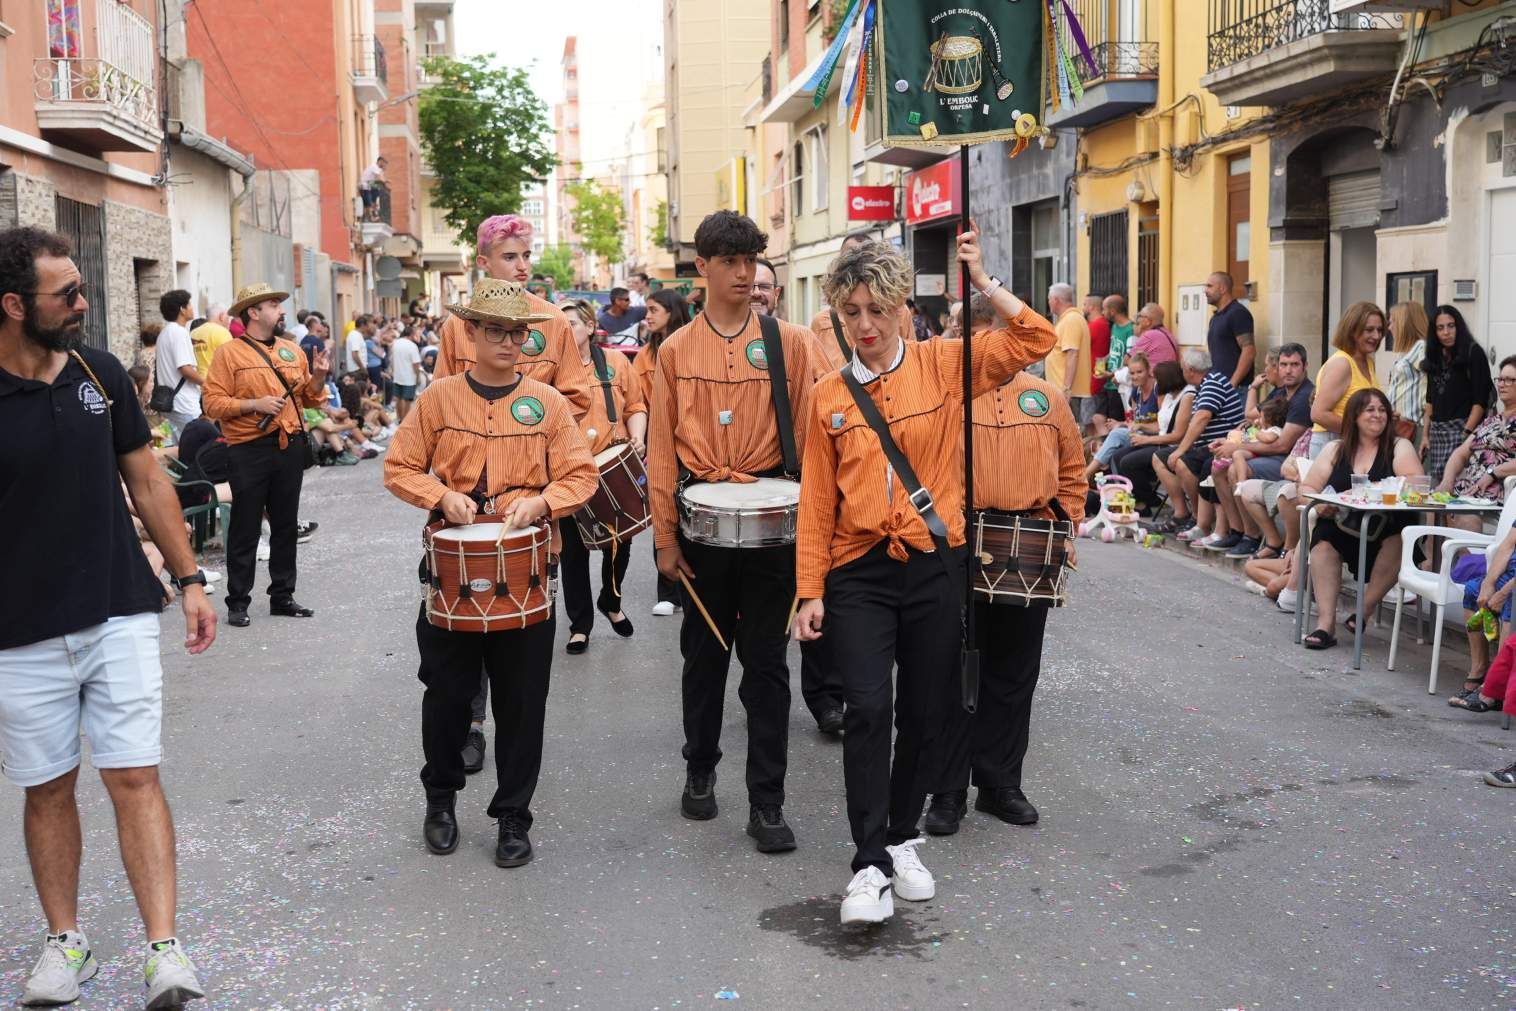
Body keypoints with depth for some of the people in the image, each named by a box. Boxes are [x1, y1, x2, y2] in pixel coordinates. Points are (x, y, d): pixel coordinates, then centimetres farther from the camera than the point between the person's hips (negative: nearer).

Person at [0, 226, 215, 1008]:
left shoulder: (100, 372, 2)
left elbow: (146, 480, 10)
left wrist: (188, 578, 8)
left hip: (120, 618, 2)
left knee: (135, 779, 0)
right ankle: (65, 943, 27)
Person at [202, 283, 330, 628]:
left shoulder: (292, 350, 14)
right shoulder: (230, 353, -3)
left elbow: (309, 398, 18)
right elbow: (213, 404, -8)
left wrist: (318, 376, -1)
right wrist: (254, 404, -18)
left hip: (290, 447, 5)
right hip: (250, 452, -5)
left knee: (286, 525, 11)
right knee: (245, 529, 0)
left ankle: (282, 596, 21)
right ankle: (237, 602, 7)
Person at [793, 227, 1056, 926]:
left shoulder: (943, 366, 2)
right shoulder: (829, 397, 4)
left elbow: (1036, 341, -4)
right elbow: (816, 502, 4)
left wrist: (981, 281, -5)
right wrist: (810, 593, 0)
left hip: (935, 565, 1)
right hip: (860, 573, 0)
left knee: (925, 714, 9)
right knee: (867, 709, -12)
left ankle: (902, 838, 29)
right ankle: (870, 864, -4)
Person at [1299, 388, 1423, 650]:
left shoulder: (1399, 447, 9)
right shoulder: (1335, 451, 15)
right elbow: (1306, 488, 10)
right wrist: (1318, 504, -13)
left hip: (1387, 535, -1)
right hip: (1342, 532, 2)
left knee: (1399, 535, -33)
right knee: (1323, 539, -29)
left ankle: (1365, 610, -21)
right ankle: (1326, 624, -31)